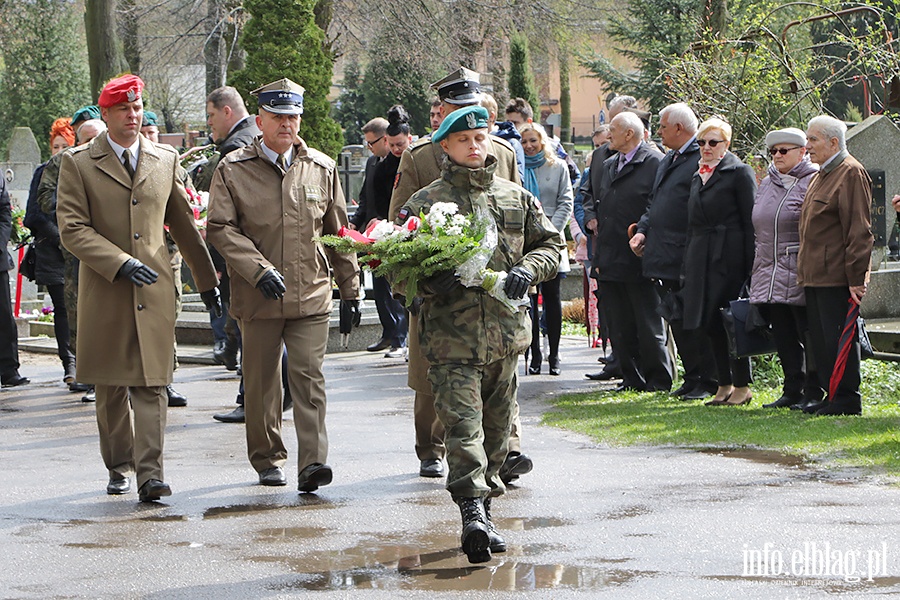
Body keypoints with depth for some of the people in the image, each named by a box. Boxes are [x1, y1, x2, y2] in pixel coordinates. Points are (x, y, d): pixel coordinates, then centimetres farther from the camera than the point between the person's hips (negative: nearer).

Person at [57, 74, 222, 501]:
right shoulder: (78, 164, 1)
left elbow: (183, 224, 19)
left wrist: (206, 279, 22)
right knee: (110, 387, 8)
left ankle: (150, 474, -13)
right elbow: (72, 229, -7)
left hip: (155, 290, 1)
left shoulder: (165, 160, 10)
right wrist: (121, 263, -17)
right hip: (104, 291, -1)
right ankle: (119, 466, 25)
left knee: (151, 384, -8)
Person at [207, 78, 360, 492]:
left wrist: (350, 288, 15)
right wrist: (259, 269, -17)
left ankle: (312, 462, -14)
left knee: (310, 377, -9)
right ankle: (268, 459, 22)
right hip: (257, 298, -1)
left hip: (312, 295, 1)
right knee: (261, 381, 8)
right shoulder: (233, 169, 1)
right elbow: (220, 228, -6)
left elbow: (338, 232, 15)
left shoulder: (322, 168, 9)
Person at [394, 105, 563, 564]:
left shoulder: (516, 198, 13)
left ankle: (485, 506, 25)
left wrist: (528, 269, -3)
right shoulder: (424, 202, 3)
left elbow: (550, 243, 17)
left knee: (497, 426, 11)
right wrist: (431, 280, -17)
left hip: (506, 331, 4)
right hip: (450, 333, -4)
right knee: (462, 423, -14)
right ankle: (473, 513, -23)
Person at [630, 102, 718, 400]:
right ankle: (692, 378, 19)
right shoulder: (668, 160, 18)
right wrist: (643, 230, 9)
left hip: (687, 261, -9)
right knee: (677, 321, 11)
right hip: (664, 258, 9)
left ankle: (708, 381, 2)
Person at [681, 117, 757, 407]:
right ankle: (724, 385, 14)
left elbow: (750, 220, -8)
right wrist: (687, 267, 16)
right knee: (710, 323, 7)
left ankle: (742, 386, 1)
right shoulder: (698, 177, 18)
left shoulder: (739, 173, -5)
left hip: (729, 258, -7)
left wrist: (749, 265, -14)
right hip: (702, 260, 7)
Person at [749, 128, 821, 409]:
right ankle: (792, 390, 15)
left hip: (800, 275, -7)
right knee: (783, 336, 9)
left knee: (808, 335, -4)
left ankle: (813, 392, 2)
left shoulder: (813, 182, -6)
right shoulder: (767, 184, 18)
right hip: (769, 276, 7)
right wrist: (758, 270, 20)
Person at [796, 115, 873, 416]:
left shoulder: (852, 173, -11)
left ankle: (847, 398, 1)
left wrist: (856, 277, -19)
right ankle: (831, 394, 17)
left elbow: (859, 230, -16)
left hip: (837, 277, -10)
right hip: (814, 275, 10)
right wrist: (804, 272, 19)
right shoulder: (822, 175, 19)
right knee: (820, 339, 11)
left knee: (838, 338, -6)